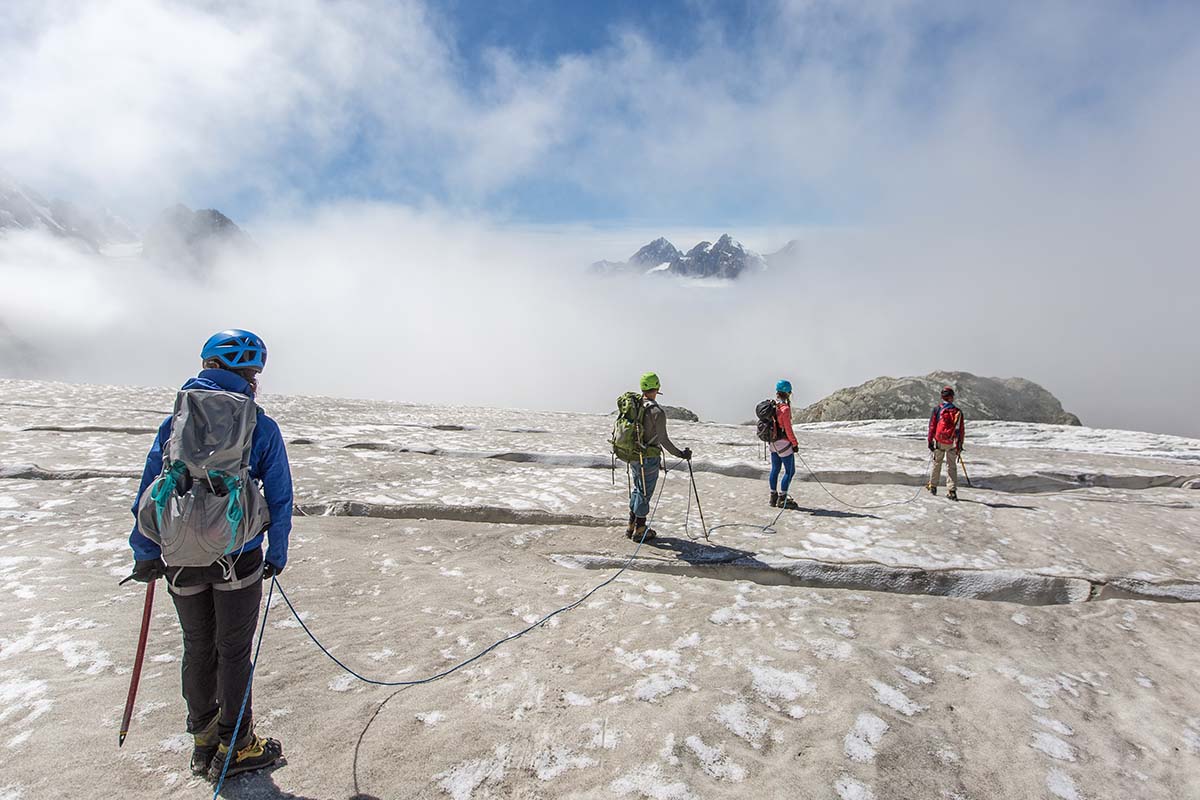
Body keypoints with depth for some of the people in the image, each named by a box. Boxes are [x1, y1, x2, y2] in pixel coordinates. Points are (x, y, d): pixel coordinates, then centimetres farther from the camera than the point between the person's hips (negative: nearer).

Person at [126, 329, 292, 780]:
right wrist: (276, 555, 5)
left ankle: (203, 740, 36)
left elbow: (149, 493, 3)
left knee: (198, 648, 20)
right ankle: (233, 748, 25)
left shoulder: (175, 422, 0)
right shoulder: (261, 428, -8)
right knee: (233, 651, 12)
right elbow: (280, 498, -5)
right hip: (237, 559, -3)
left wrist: (145, 554, 12)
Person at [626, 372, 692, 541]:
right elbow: (663, 439, -18)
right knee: (645, 493, 5)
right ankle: (639, 531, 16)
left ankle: (631, 526, 29)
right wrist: (680, 454, -8)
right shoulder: (657, 412, -20)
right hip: (649, 458, -7)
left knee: (638, 490, 21)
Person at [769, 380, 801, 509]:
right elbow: (788, 429, -18)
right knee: (790, 471, 1)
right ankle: (782, 499, 3)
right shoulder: (785, 408, -20)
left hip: (773, 442, 9)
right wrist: (795, 444, -8)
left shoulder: (772, 405, 3)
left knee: (775, 469, 16)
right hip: (783, 442, -9)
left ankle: (773, 497, 23)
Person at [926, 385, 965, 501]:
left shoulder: (937, 409, -5)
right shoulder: (958, 411, 1)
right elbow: (962, 430, 5)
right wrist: (960, 445, 13)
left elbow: (932, 426, -4)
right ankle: (952, 490, -3)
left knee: (937, 463, 14)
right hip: (952, 443, 1)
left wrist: (930, 441, 2)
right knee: (951, 466, 5)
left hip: (939, 442, -1)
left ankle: (933, 486, 24)